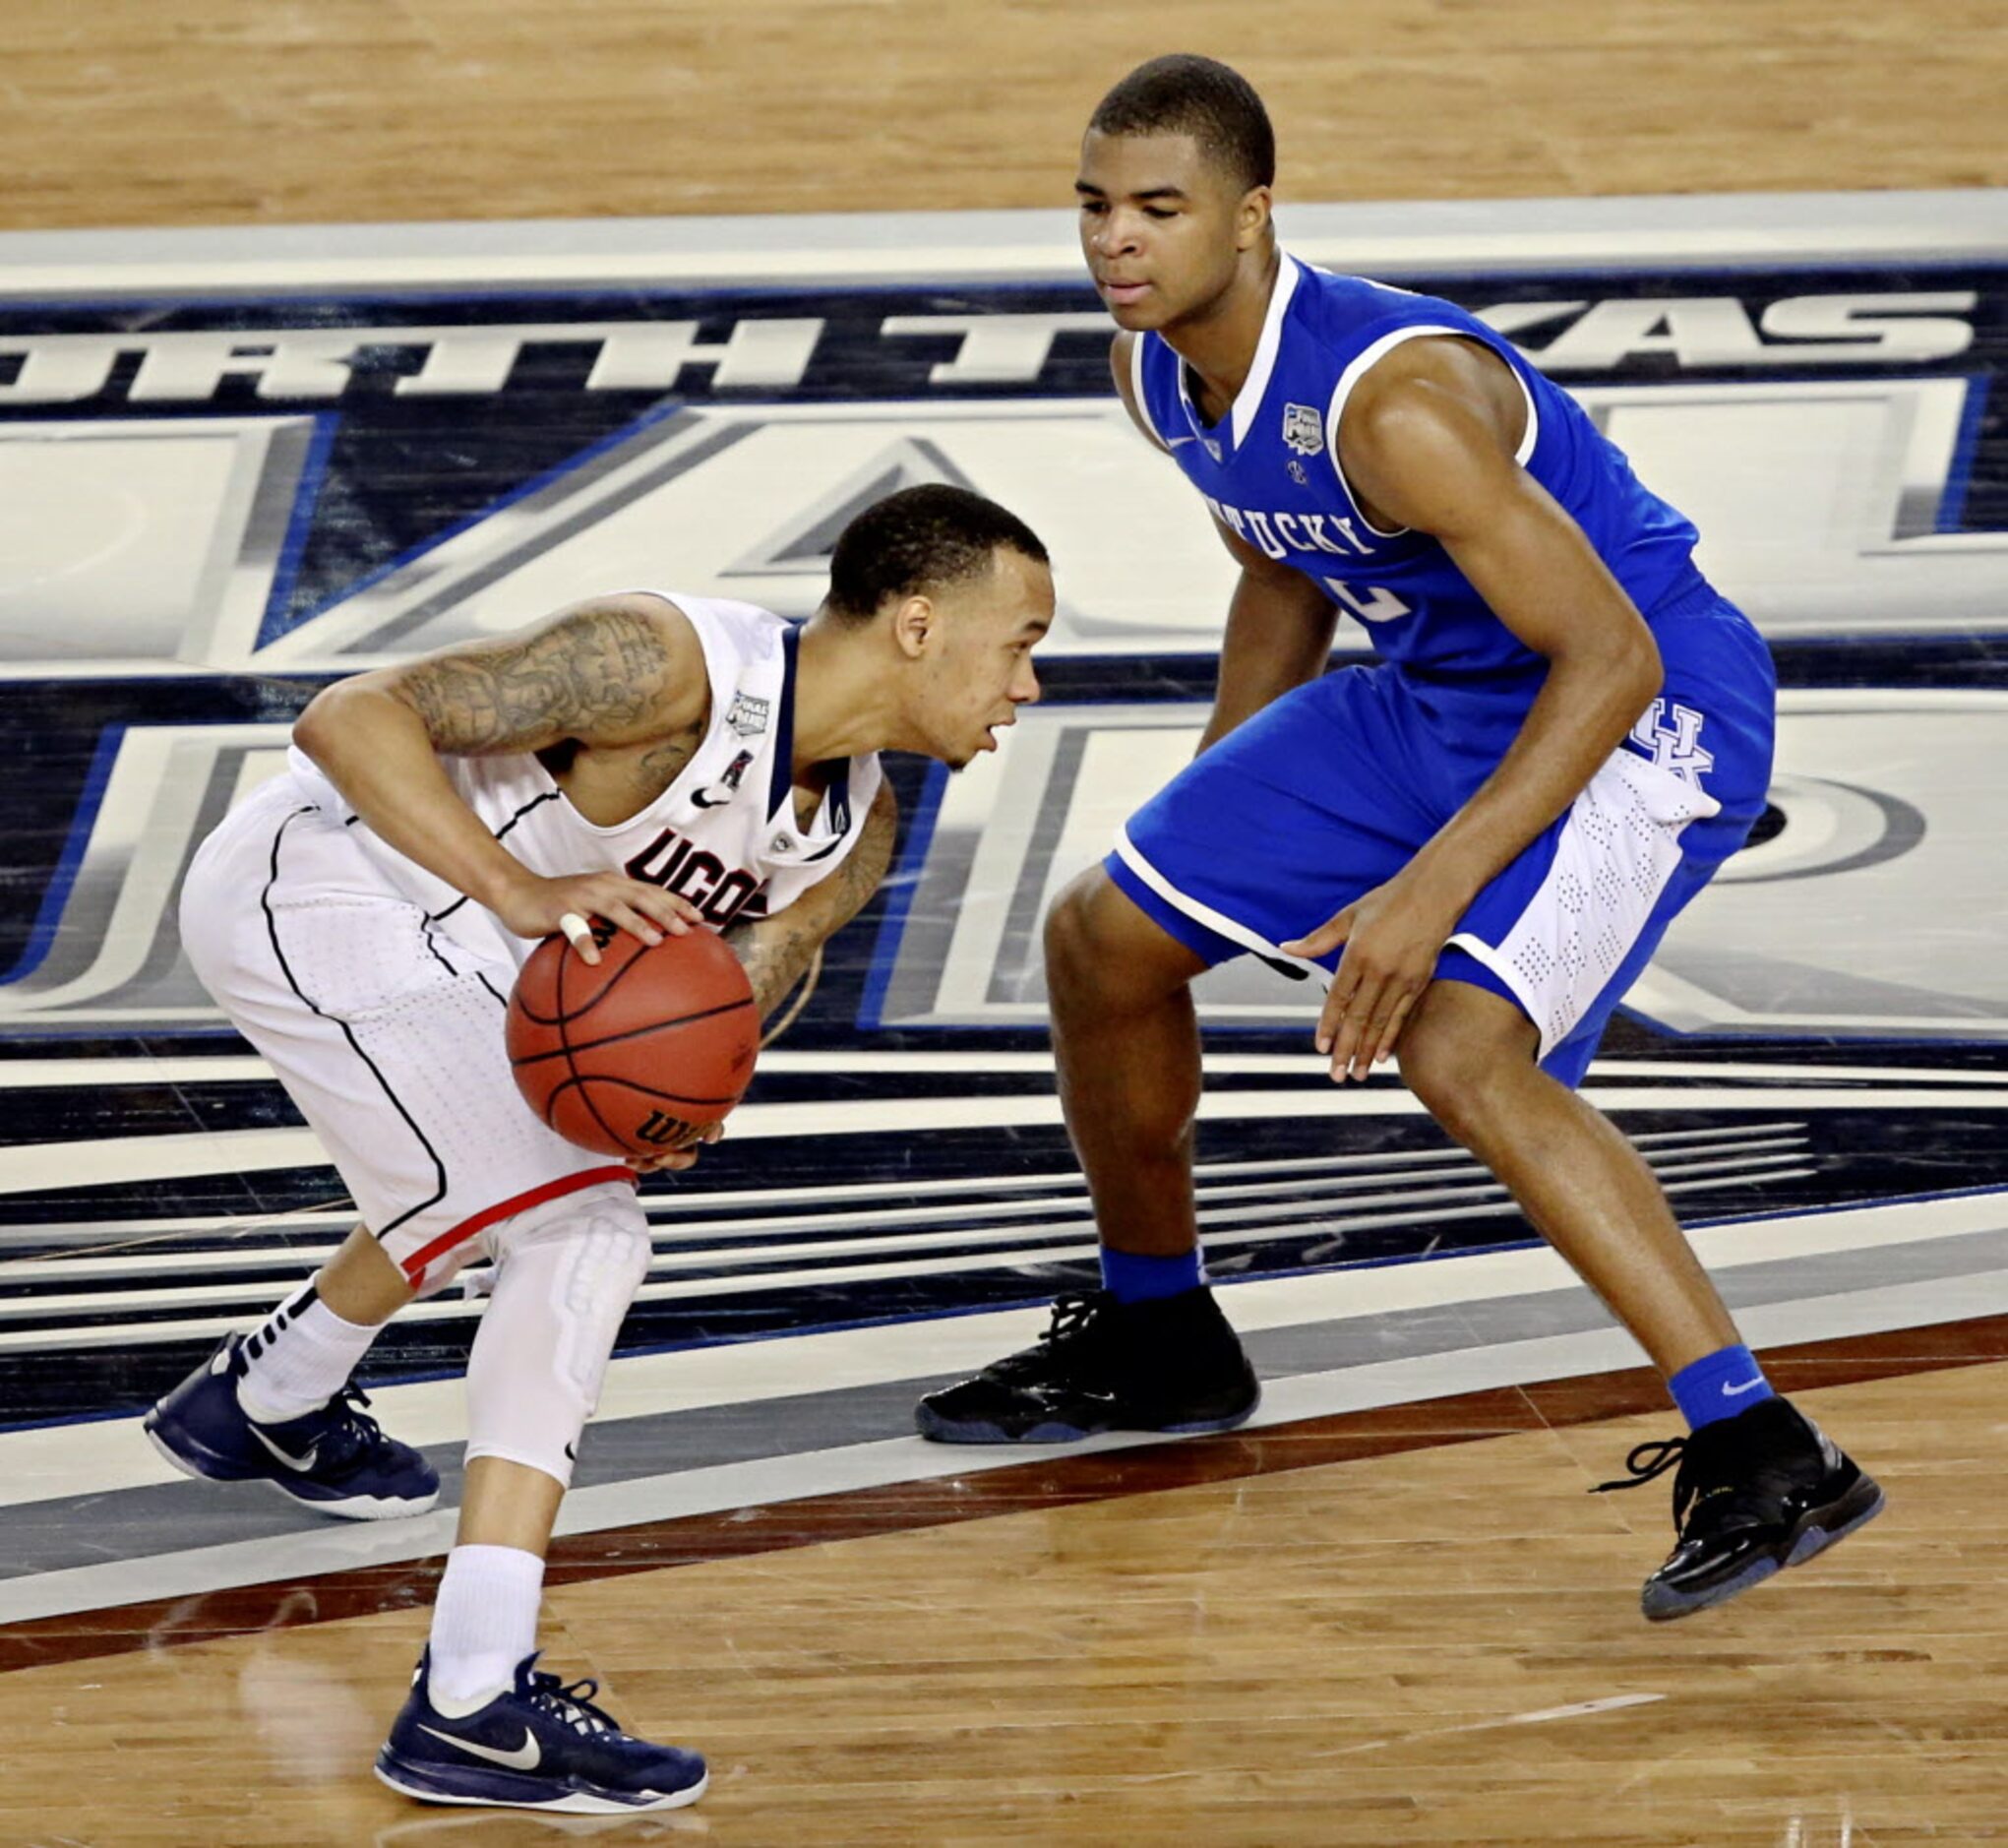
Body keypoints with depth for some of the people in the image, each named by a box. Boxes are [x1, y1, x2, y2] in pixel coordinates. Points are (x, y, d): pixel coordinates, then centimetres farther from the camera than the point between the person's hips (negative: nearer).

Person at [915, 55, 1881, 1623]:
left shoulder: (1395, 401, -33)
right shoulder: (1162, 376, -5)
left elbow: (1609, 655, -31)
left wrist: (1438, 888, -37)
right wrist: (1205, 824, 19)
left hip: (1648, 716, -10)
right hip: (1436, 697, 10)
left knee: (1459, 1044, -31)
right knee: (1103, 940, 11)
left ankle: (1763, 1461, -28)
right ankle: (1155, 1342, 35)